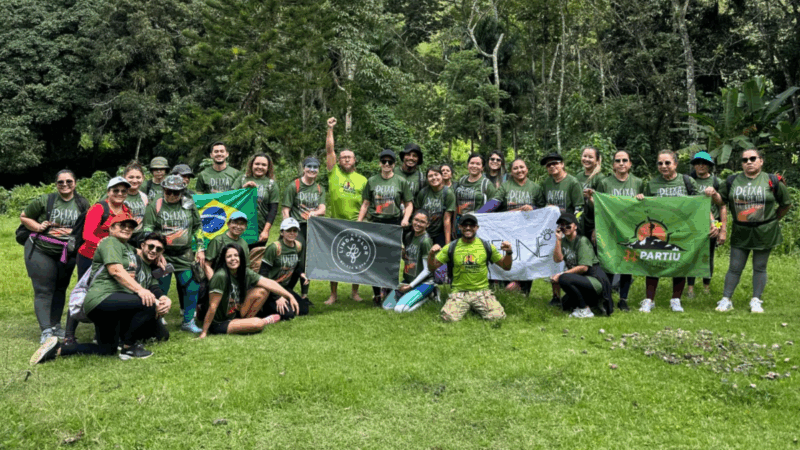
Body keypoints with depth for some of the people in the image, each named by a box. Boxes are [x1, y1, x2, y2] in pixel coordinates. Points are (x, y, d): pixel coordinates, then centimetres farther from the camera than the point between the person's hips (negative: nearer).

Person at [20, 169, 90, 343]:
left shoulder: (82, 204, 1)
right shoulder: (44, 201, -8)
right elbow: (24, 217, 2)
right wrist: (38, 227, -16)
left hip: (67, 254, 4)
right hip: (41, 251, -3)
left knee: (60, 289, 12)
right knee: (43, 290, -5)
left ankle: (56, 326, 25)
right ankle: (46, 330, -7)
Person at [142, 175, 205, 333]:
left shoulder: (189, 205, 9)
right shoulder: (154, 206, 2)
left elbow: (198, 227, 15)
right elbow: (147, 230, 1)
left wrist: (201, 249, 9)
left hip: (185, 255, 3)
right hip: (162, 254, -2)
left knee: (193, 287, -2)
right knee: (160, 290, -2)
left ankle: (188, 322, 13)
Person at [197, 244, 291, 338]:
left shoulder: (245, 273, -5)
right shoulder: (220, 276, -27)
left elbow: (269, 283, -5)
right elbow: (212, 306, -26)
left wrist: (289, 296, -9)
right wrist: (204, 332, -23)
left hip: (234, 316, 7)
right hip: (218, 324, -7)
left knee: (263, 291, -5)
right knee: (258, 324, -26)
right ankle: (265, 321, 11)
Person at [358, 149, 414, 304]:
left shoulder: (401, 181, 5)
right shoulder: (372, 181, 10)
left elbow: (409, 204, 7)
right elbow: (365, 204, 11)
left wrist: (405, 218, -10)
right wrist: (359, 222, 3)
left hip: (394, 224, -1)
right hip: (375, 223, 1)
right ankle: (376, 293, 11)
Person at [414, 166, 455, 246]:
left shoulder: (448, 193, -10)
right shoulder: (423, 192, -2)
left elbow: (447, 219, -11)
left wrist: (447, 243, -11)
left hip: (441, 233, -2)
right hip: (423, 233, 2)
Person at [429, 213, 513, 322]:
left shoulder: (487, 246, 6)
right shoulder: (451, 247, 4)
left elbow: (506, 267, 11)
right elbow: (432, 267, 6)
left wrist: (508, 253, -8)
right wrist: (431, 255, -15)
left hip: (482, 291, 1)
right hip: (458, 292, -1)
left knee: (498, 317, -23)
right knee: (449, 317, -27)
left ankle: (476, 309, 10)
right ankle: (465, 309, 8)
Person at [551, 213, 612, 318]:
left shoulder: (582, 241, -13)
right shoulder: (564, 241, 9)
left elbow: (584, 267, -22)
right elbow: (557, 259, -8)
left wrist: (560, 275, -24)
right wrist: (558, 240, -13)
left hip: (596, 280, -9)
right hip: (582, 279, 9)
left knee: (564, 279, -30)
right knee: (565, 304, 16)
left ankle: (585, 310, -17)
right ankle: (597, 302, 21)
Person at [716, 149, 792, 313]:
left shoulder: (772, 181, -2)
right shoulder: (732, 181, 1)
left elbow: (786, 204, 9)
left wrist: (773, 219, 8)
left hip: (764, 231, -1)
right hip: (740, 232, 1)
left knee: (760, 268, 7)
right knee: (735, 268, 2)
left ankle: (756, 301, 16)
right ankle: (726, 300, 8)